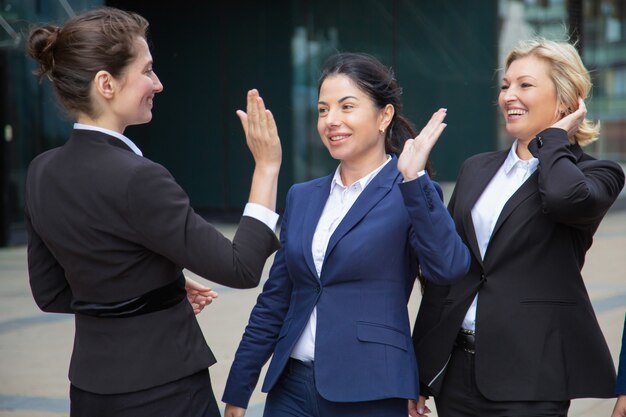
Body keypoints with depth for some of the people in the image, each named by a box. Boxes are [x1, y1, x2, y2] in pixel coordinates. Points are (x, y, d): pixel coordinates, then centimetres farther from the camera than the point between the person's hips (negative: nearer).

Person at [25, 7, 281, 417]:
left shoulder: (43, 172, 2)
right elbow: (241, 268, -18)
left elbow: (51, 293, 11)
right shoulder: (135, 178, -22)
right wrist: (267, 167, -13)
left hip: (92, 384, 8)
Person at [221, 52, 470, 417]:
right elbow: (274, 303, 13)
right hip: (292, 387, 5)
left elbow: (449, 267, -23)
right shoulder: (303, 198, 10)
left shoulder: (411, 195, -4)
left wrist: (413, 179, -26)